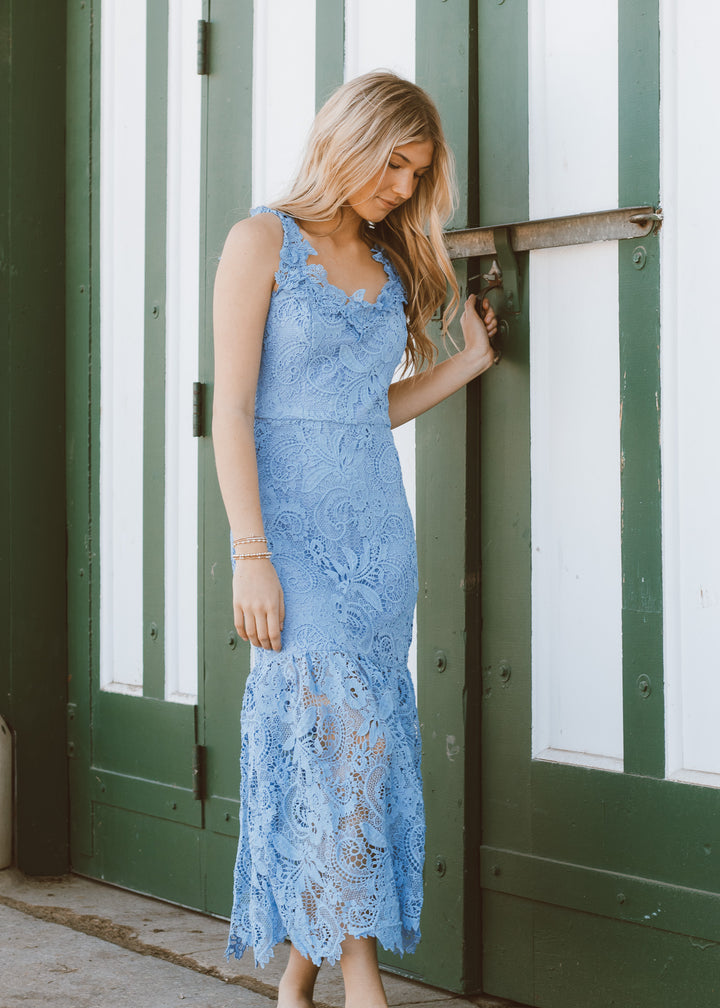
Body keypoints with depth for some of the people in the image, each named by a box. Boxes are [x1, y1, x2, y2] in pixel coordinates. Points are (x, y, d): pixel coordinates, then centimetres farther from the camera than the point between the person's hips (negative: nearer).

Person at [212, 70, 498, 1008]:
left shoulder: (388, 264, 15)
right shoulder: (262, 243, -3)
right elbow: (233, 409, -9)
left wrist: (468, 361, 11)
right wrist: (252, 554, -16)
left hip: (377, 523, 6)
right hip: (295, 524, -6)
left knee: (364, 748, 3)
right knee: (335, 737, -12)